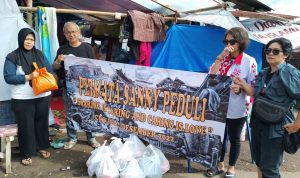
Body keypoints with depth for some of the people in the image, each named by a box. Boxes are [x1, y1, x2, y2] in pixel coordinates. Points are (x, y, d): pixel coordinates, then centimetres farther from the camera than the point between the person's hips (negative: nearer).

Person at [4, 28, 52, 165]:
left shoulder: (40, 54, 7)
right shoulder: (12, 57, -5)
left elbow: (49, 71, 9)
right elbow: (8, 77, -11)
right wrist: (27, 77, -20)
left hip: (43, 96, 4)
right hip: (22, 99, -4)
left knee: (42, 123, 16)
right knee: (26, 126, 5)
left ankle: (42, 147, 34)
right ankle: (26, 154, 20)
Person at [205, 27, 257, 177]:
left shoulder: (249, 62, -10)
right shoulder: (223, 59, 3)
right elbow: (210, 76, -9)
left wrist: (240, 88, -25)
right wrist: (220, 57, -15)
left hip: (237, 109, -4)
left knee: (234, 138, 12)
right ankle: (220, 165, 34)